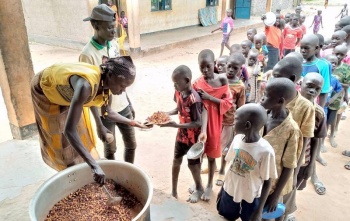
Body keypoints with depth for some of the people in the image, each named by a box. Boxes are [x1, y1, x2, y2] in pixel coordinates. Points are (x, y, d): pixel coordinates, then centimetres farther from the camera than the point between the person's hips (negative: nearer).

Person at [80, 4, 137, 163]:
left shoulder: (114, 44, 1)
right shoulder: (87, 54, -20)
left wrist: (129, 103, 13)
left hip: (123, 106, 6)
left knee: (131, 145, 18)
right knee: (110, 150, 13)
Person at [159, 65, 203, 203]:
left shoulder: (194, 99, -30)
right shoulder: (178, 93, -7)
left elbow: (198, 122, -28)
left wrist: (175, 125, -34)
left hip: (192, 137, -7)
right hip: (181, 134, 7)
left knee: (192, 164, 11)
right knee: (176, 161, 16)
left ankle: (199, 189, 38)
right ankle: (174, 191, 34)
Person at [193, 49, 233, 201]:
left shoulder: (222, 79, -9)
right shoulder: (198, 84, -13)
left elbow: (228, 103, -10)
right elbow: (203, 108, -22)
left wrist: (209, 97, -22)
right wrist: (203, 131, -33)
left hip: (215, 124, 0)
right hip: (201, 124, 0)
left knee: (211, 155, 11)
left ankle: (209, 185, 30)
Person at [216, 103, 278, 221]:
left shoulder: (266, 151, -25)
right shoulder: (237, 138, -9)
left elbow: (267, 182, -15)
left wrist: (259, 210, -10)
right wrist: (222, 189, 12)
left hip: (249, 200, -4)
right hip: (229, 192, 5)